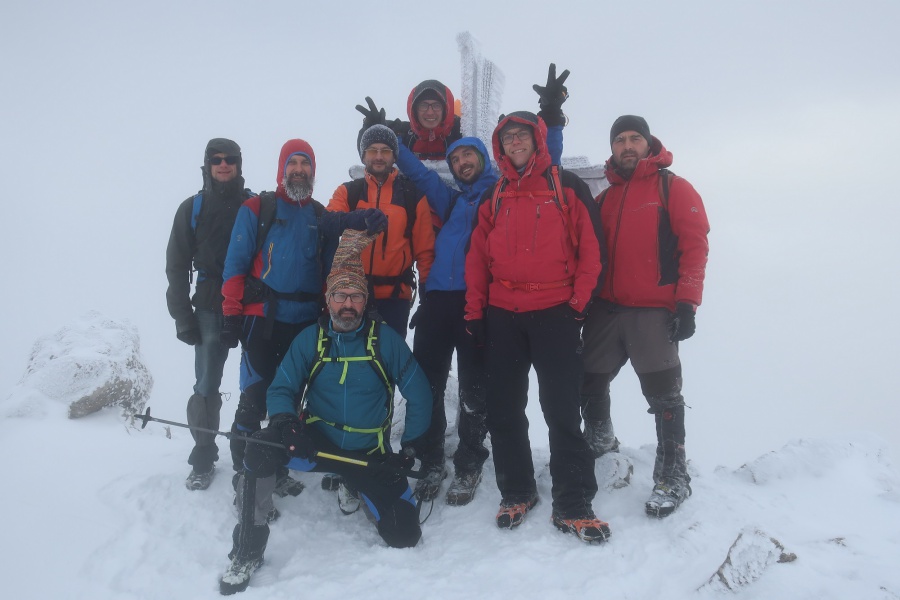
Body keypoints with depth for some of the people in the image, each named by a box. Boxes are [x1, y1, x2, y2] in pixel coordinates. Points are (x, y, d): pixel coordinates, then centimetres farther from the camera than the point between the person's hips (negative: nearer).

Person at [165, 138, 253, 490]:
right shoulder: (192, 208, 7)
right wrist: (182, 316, 1)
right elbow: (177, 266, 7)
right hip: (210, 311, 1)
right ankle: (203, 459, 14)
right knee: (206, 387, 0)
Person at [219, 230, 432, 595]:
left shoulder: (386, 340, -5)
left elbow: (419, 397, 0)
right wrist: (284, 421, -24)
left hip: (371, 454, 0)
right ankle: (247, 553, -13)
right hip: (317, 443, 0)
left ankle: (357, 490, 21)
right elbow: (281, 389, -2)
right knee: (261, 448, -30)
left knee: (404, 535, -11)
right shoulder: (309, 340, -1)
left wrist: (409, 448, -3)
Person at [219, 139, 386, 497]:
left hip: (306, 324, 4)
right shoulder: (257, 208, 2)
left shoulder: (321, 216, 13)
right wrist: (232, 315, -9)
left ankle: (278, 470, 25)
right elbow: (236, 263, -3)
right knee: (254, 399, -3)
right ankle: (243, 472, 11)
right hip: (262, 319, -4)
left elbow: (330, 268, 7)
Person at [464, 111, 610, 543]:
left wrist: (579, 302, -7)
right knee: (503, 410, 8)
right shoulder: (494, 198, 13)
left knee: (562, 411, -2)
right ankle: (516, 492, 23)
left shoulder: (567, 188, 3)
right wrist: (475, 311, 5)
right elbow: (478, 257, 11)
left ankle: (572, 504, 8)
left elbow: (589, 247, -1)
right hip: (502, 316, 4)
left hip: (555, 313, -3)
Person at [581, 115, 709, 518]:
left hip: (654, 311, -5)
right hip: (605, 308, 6)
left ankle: (673, 476, 12)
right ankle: (599, 440, 38)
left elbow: (695, 245, -6)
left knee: (663, 394, -2)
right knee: (588, 382, 12)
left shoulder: (673, 188, 1)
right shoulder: (605, 198, 17)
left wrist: (687, 303, -14)